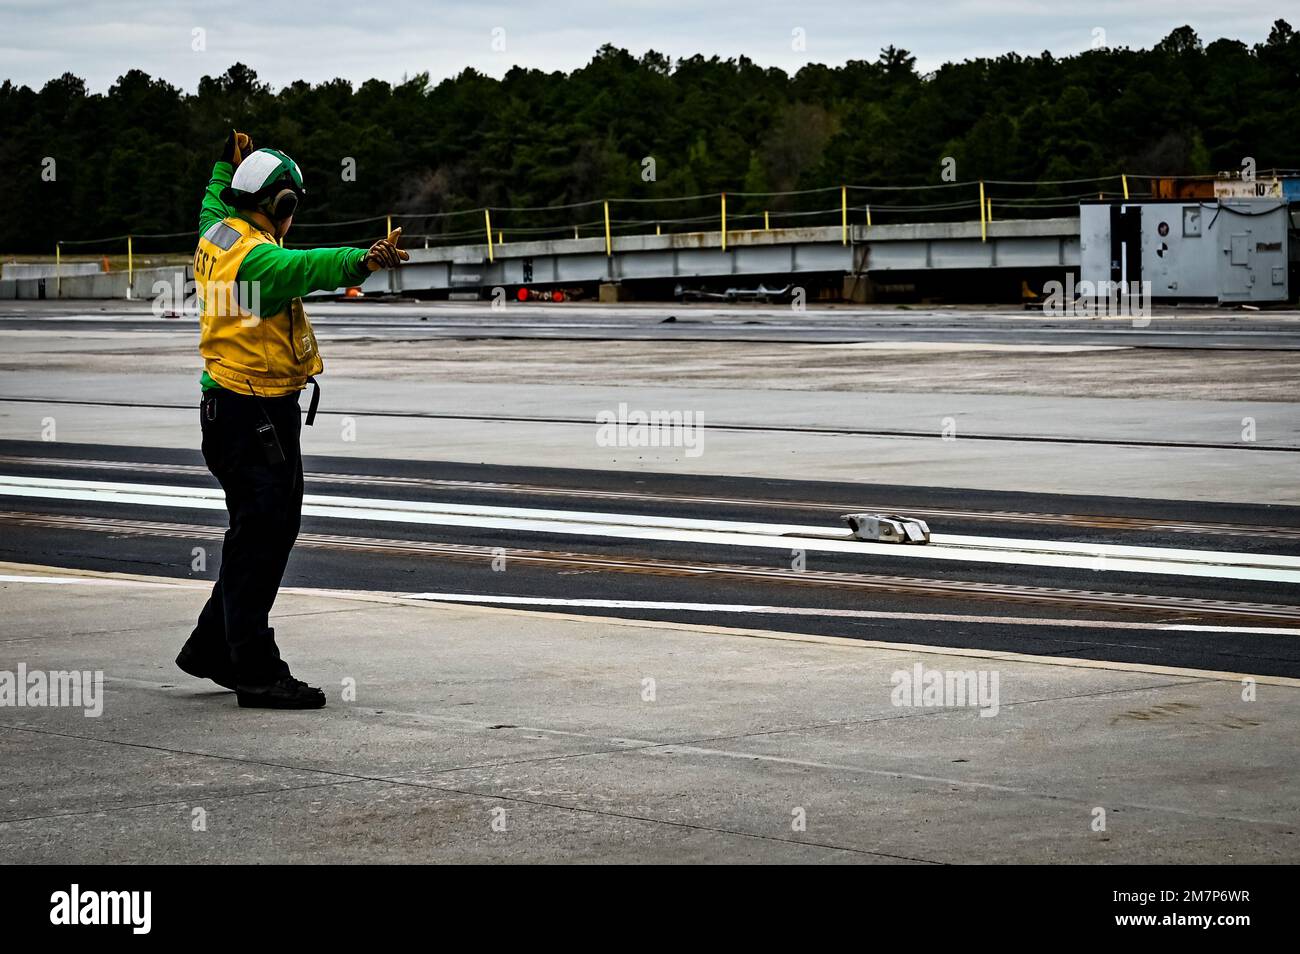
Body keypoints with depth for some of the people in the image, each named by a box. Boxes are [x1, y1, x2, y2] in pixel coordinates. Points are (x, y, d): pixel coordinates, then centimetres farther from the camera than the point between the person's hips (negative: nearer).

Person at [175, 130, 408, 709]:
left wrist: (229, 163, 50)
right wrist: (363, 262, -57)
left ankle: (211, 648, 27)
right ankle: (256, 672, -8)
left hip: (227, 404, 10)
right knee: (261, 536, -9)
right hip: (256, 415, -10)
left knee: (268, 529, 17)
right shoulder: (257, 257, -20)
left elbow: (214, 202, 35)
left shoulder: (216, 235, 10)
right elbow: (306, 267, -41)